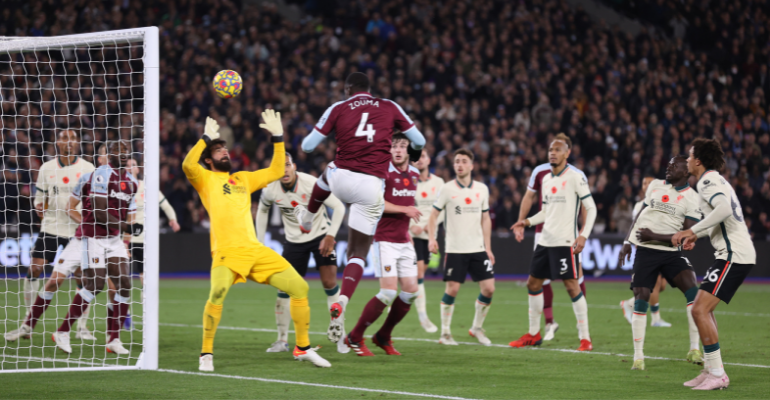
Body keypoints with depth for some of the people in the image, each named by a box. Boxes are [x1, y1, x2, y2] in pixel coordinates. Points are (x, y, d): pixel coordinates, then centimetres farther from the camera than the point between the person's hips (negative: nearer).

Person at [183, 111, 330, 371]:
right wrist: (206, 137, -4)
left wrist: (277, 137, 25)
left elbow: (276, 172, 30)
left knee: (299, 287, -1)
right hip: (226, 251, -6)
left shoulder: (243, 179, 27)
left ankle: (303, 348, 14)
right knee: (217, 293, -33)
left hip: (256, 250, 6)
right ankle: (206, 354, -18)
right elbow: (188, 165, -10)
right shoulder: (205, 178, 11)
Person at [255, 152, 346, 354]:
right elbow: (262, 211, 9)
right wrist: (259, 243, 7)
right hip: (295, 240, 3)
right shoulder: (270, 190, -13)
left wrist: (330, 236, -24)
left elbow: (338, 207, -18)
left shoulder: (311, 184, -25)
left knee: (329, 282, -12)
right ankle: (282, 339, 8)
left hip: (321, 235, -3)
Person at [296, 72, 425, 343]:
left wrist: (305, 145, 32)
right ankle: (341, 303, -15)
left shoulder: (338, 109, 7)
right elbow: (419, 141, 17)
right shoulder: (390, 108, 10)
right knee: (358, 253, 7)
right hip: (372, 186, 0)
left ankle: (307, 218, 63)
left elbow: (308, 146, 7)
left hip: (342, 179, 0)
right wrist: (413, 155, 40)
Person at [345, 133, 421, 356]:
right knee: (389, 292, -15)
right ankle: (355, 337, -2)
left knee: (411, 291, 3)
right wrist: (404, 209, -22)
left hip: (404, 241, 8)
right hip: (385, 241, -8)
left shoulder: (414, 174, 11)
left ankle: (383, 337, 19)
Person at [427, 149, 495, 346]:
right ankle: (445, 332, 6)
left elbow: (485, 219, 14)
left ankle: (477, 328, 16)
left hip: (478, 248, 3)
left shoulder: (482, 189, 7)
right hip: (455, 249, -3)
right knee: (452, 289, -8)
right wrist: (431, 239, -14)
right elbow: (433, 215, 1)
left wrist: (488, 248, 10)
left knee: (488, 288, -3)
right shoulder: (447, 189, -2)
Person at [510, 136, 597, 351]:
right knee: (533, 283, 10)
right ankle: (533, 334, 22)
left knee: (571, 285, -10)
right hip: (545, 240, 8)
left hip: (565, 242, -8)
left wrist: (583, 235, -18)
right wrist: (527, 222, 9)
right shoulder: (546, 179, 14)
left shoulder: (575, 177, -7)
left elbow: (591, 208, -7)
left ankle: (585, 338, -6)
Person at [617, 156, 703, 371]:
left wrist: (654, 236, -16)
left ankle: (695, 349, -15)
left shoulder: (691, 198, -3)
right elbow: (640, 214, 20)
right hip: (645, 251, 2)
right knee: (641, 299, -5)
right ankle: (638, 357, 2)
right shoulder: (655, 186, 9)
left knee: (692, 291, -19)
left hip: (670, 251, -2)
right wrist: (627, 242, 16)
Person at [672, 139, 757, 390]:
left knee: (700, 310, -13)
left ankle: (716, 374, -12)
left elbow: (724, 209, -30)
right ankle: (712, 370, 17)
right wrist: (698, 235, 32)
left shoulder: (708, 181, -11)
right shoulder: (715, 180, 20)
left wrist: (691, 231, -28)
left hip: (733, 255, -11)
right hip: (735, 253, 11)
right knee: (703, 309, 16)